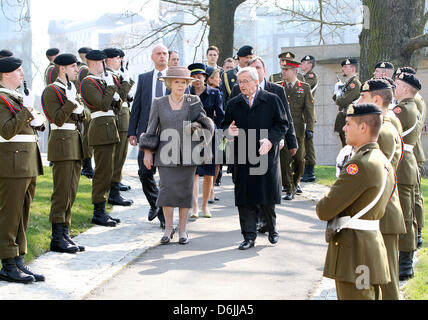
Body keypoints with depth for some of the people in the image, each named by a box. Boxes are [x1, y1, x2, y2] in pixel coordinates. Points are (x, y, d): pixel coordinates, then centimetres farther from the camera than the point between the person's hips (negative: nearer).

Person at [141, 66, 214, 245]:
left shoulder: (194, 102, 7)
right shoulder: (159, 103, 6)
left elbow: (205, 122, 14)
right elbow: (151, 129, 9)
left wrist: (196, 126, -7)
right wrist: (147, 151, 5)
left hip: (188, 154, 1)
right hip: (166, 154, -1)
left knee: (186, 189, 1)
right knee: (167, 188, -8)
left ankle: (182, 230, 11)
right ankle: (168, 228, 7)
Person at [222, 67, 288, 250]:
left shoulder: (272, 100, 2)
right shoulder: (233, 104, 11)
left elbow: (282, 124, 1)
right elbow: (225, 125, 15)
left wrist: (271, 140, -15)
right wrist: (229, 131, -9)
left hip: (267, 155, -2)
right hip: (242, 158, 2)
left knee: (267, 197, 5)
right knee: (245, 199, 0)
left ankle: (272, 229, 27)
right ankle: (249, 236, 8)